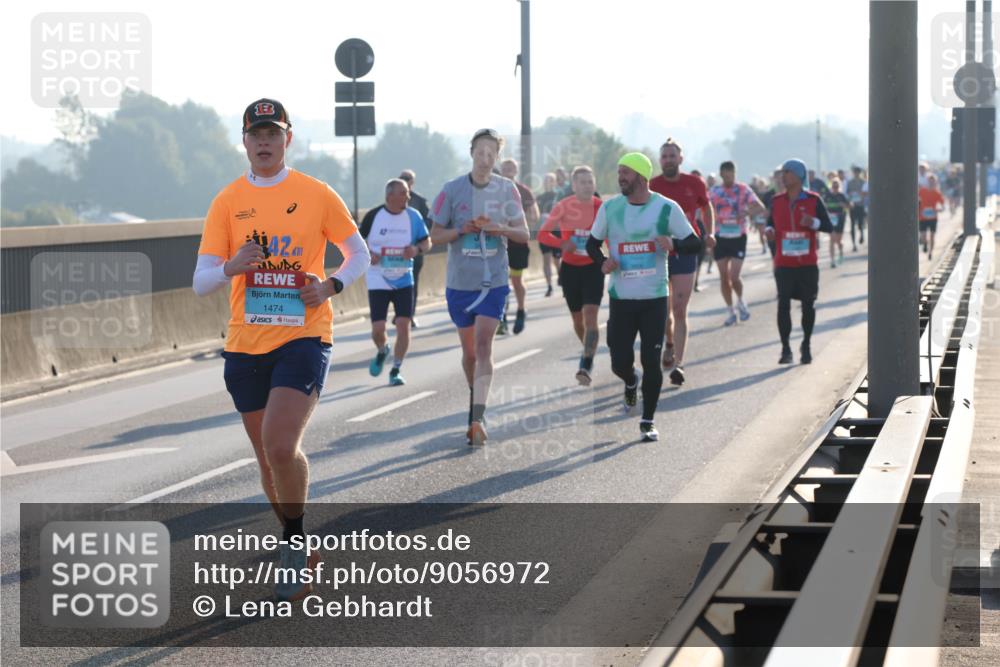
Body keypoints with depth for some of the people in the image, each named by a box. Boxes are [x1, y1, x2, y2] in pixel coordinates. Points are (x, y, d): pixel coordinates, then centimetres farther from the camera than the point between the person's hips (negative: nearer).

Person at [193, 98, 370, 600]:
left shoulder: (317, 195, 1)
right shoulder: (227, 201, 4)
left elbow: (358, 253, 12)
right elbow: (201, 283, 0)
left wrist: (331, 285, -7)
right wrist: (232, 267, -22)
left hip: (303, 337, -3)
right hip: (245, 345, 3)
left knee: (281, 446, -21)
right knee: (269, 456, 10)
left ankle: (295, 539, 2)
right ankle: (297, 549, 30)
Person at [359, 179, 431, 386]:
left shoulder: (413, 216, -1)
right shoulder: (373, 216, -6)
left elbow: (427, 242, 8)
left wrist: (417, 250, -14)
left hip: (404, 281, 1)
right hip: (378, 281, -1)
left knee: (403, 324, -8)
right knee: (378, 328, -3)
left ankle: (396, 370, 6)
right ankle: (382, 351, 32)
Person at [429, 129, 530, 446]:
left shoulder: (506, 189, 0)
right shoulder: (452, 189, -2)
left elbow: (523, 234, 2)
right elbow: (435, 236, 1)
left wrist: (499, 228, -17)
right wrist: (463, 229, -16)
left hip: (493, 280, -1)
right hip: (460, 281, 1)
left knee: (483, 346, -14)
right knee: (469, 350, 11)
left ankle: (478, 417, -18)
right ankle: (475, 402, 34)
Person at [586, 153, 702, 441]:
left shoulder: (667, 208, -4)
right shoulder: (609, 208, 3)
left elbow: (694, 243, 0)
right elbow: (592, 243, 14)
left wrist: (674, 244, -22)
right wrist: (602, 261, -8)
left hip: (654, 298, -2)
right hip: (621, 298, 2)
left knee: (651, 361, -3)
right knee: (620, 363, 1)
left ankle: (648, 421, 11)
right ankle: (631, 383, 38)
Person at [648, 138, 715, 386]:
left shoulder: (694, 184, 1)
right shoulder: (651, 187, -2)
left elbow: (707, 208, 18)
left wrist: (710, 234, 4)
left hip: (685, 252, -1)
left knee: (679, 310, -7)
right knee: (663, 309, 10)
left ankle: (678, 363, -9)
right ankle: (669, 344, 41)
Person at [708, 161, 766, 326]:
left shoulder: (744, 190, -5)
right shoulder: (714, 192, 2)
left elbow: (761, 208, -12)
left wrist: (747, 212, -32)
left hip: (738, 237, -3)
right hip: (721, 238, 3)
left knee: (734, 277, -10)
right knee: (724, 277, 4)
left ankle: (740, 302, 18)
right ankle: (730, 311, 18)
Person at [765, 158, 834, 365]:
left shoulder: (813, 200, -2)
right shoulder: (777, 201, 6)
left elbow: (829, 227, -1)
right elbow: (771, 222, 16)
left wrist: (814, 222, -21)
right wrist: (769, 230, -7)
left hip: (808, 264, -1)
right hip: (784, 264, 1)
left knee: (808, 304, 5)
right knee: (783, 304, -6)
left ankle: (806, 346, 20)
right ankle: (785, 349, -1)